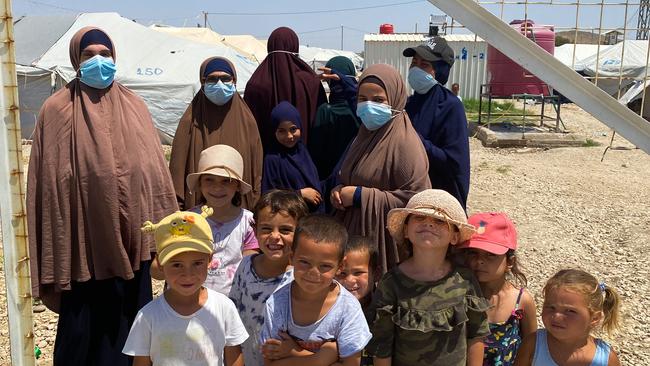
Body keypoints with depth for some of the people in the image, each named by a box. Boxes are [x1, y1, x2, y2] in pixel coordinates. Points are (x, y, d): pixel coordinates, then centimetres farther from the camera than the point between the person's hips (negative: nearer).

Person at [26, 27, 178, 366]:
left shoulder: (134, 106, 5)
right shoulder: (57, 110, -3)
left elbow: (154, 169, 7)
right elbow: (48, 181, -3)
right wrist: (51, 250, -4)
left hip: (130, 239, 3)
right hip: (82, 242, -2)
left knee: (129, 322, 13)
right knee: (82, 329, 9)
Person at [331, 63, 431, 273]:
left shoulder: (404, 142, -16)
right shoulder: (366, 134, 9)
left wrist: (360, 196, -19)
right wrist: (340, 191, -2)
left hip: (387, 242, -7)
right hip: (356, 234, 7)